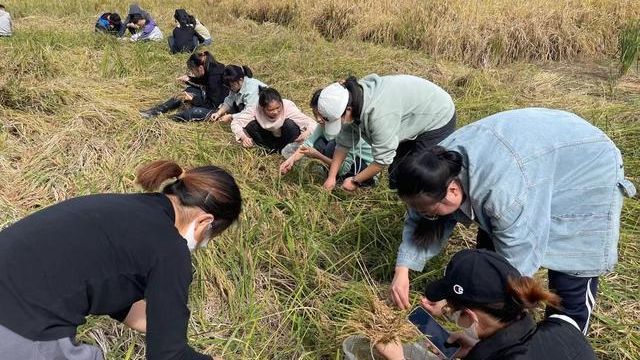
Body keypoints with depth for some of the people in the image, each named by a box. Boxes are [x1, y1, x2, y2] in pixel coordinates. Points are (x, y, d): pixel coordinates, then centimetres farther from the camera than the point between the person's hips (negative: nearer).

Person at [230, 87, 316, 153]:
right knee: (250, 126, -24)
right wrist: (243, 137, -36)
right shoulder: (256, 109, -26)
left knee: (289, 124, -34)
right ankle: (271, 150, -5)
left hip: (287, 138, -2)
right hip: (270, 138, 2)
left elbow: (312, 124, -30)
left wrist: (306, 133, -53)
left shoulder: (288, 107, -31)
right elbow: (235, 123, -17)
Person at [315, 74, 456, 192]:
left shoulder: (379, 112, -40)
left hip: (438, 119, -8)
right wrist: (331, 178, -2)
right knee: (396, 174, 12)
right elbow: (343, 144, -4)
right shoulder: (352, 100, -15)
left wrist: (355, 181, -18)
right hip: (414, 121, 8)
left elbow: (383, 159, -31)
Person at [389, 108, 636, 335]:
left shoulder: (502, 190, -44)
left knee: (570, 270, -5)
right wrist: (402, 271, -20)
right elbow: (417, 223, -8)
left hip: (585, 169, -7)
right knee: (490, 244, 8)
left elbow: (515, 261, -35)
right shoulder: (442, 167, -19)